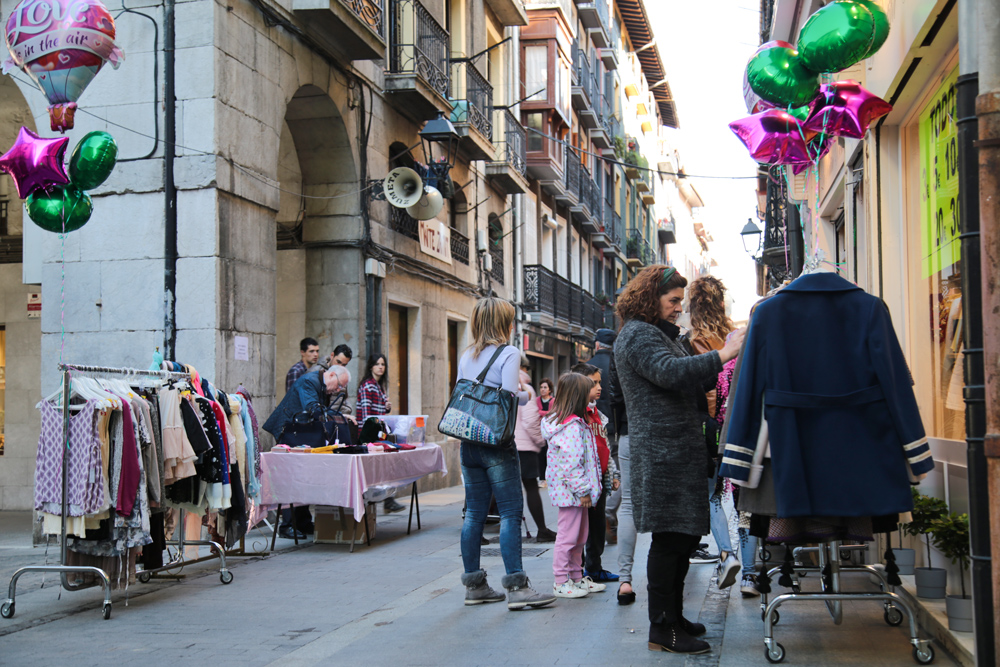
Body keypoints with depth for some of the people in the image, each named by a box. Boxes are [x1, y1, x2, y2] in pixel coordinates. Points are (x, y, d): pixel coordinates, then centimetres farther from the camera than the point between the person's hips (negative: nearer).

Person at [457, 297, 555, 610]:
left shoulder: (466, 356, 12)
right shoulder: (508, 353, -8)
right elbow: (510, 397, -15)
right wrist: (527, 396, 4)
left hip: (468, 442, 7)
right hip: (496, 444, -7)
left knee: (474, 513, 10)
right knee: (510, 513, -4)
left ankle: (474, 586, 15)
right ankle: (516, 587, -6)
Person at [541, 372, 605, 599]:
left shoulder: (564, 421, 13)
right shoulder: (573, 425, -20)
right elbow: (572, 463, -24)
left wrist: (584, 489, 19)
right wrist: (582, 490, -18)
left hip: (571, 490, 11)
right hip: (571, 490, -11)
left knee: (580, 536, 18)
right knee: (568, 535, -3)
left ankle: (577, 577, 28)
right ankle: (561, 583, 5)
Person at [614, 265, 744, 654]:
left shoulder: (659, 334, 25)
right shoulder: (637, 335, -9)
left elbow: (689, 386, 25)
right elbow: (671, 373, -25)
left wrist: (721, 361, 11)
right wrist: (722, 355, -24)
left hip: (679, 452, 10)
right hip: (661, 453, -10)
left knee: (685, 535, 12)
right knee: (669, 538, -9)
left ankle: (674, 618, 21)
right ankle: (662, 630, -4)